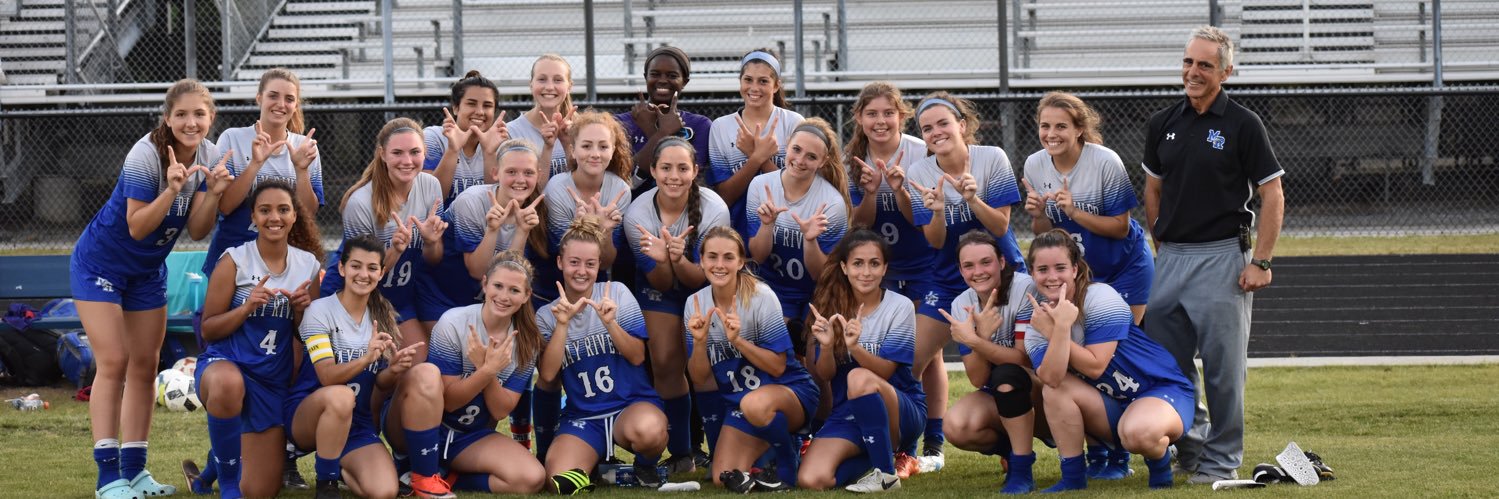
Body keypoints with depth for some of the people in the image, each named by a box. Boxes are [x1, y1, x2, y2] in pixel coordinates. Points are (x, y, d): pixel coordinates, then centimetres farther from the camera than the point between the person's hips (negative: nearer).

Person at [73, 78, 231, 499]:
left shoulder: (208, 155, -9)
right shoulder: (145, 157, -28)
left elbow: (197, 231, -10)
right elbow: (137, 228, -27)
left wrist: (213, 193, -28)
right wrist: (172, 189, -41)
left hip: (147, 271, 7)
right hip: (100, 264, -7)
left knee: (145, 366, 7)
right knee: (113, 362, -13)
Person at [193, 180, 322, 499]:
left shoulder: (308, 265, 5)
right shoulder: (235, 261, -7)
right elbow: (208, 330, -6)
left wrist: (301, 311, -8)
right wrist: (247, 307, -21)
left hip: (273, 382, 5)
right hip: (224, 363, -4)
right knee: (228, 385, -46)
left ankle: (216, 465, 38)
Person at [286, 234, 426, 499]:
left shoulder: (382, 316, 5)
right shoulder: (320, 311, -11)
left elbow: (381, 384, 4)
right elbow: (327, 377, -20)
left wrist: (394, 370, -20)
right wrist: (365, 358, -38)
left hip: (356, 422, 4)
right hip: (307, 414, -4)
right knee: (340, 396, -40)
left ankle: (336, 467, 13)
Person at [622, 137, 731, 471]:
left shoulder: (714, 210, -32)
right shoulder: (637, 214, -27)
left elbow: (701, 277, -24)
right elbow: (660, 283, -19)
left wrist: (679, 259, -45)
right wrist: (661, 260, -42)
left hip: (705, 284, -1)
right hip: (661, 287, 1)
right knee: (666, 363, -7)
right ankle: (680, 453, 9)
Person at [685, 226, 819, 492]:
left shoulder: (761, 298, -18)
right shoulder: (696, 304, -5)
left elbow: (777, 367, -17)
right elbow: (700, 380, -4)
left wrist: (737, 340, -29)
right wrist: (699, 342, -22)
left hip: (789, 390, -4)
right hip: (735, 397, 4)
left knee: (755, 404, -39)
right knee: (724, 479, -13)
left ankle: (789, 460, -12)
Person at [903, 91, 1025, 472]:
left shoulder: (992, 159, -13)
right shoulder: (919, 175, -6)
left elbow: (1000, 227, -14)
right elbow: (934, 241, -8)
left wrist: (972, 199, -30)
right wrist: (937, 211, -28)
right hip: (948, 279, 2)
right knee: (917, 357, -3)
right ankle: (932, 445, 12)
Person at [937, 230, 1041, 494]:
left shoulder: (1024, 288, -19)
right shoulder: (962, 306, -6)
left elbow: (1024, 359, -23)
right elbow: (977, 380, -12)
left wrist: (974, 341, -34)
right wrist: (983, 334, -30)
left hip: (1042, 395, -4)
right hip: (998, 396, 4)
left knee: (1007, 375, -37)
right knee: (957, 427, -27)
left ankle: (1022, 472, -24)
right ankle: (1010, 449, 5)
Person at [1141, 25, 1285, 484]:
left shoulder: (1243, 125, -6)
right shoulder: (1163, 124, 9)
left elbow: (1273, 196, -5)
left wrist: (1261, 262, -11)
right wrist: (1163, 248, 13)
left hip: (1221, 257, -5)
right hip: (1170, 258, 6)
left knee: (1223, 365, -1)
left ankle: (1222, 459, 8)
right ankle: (1189, 447, 23)